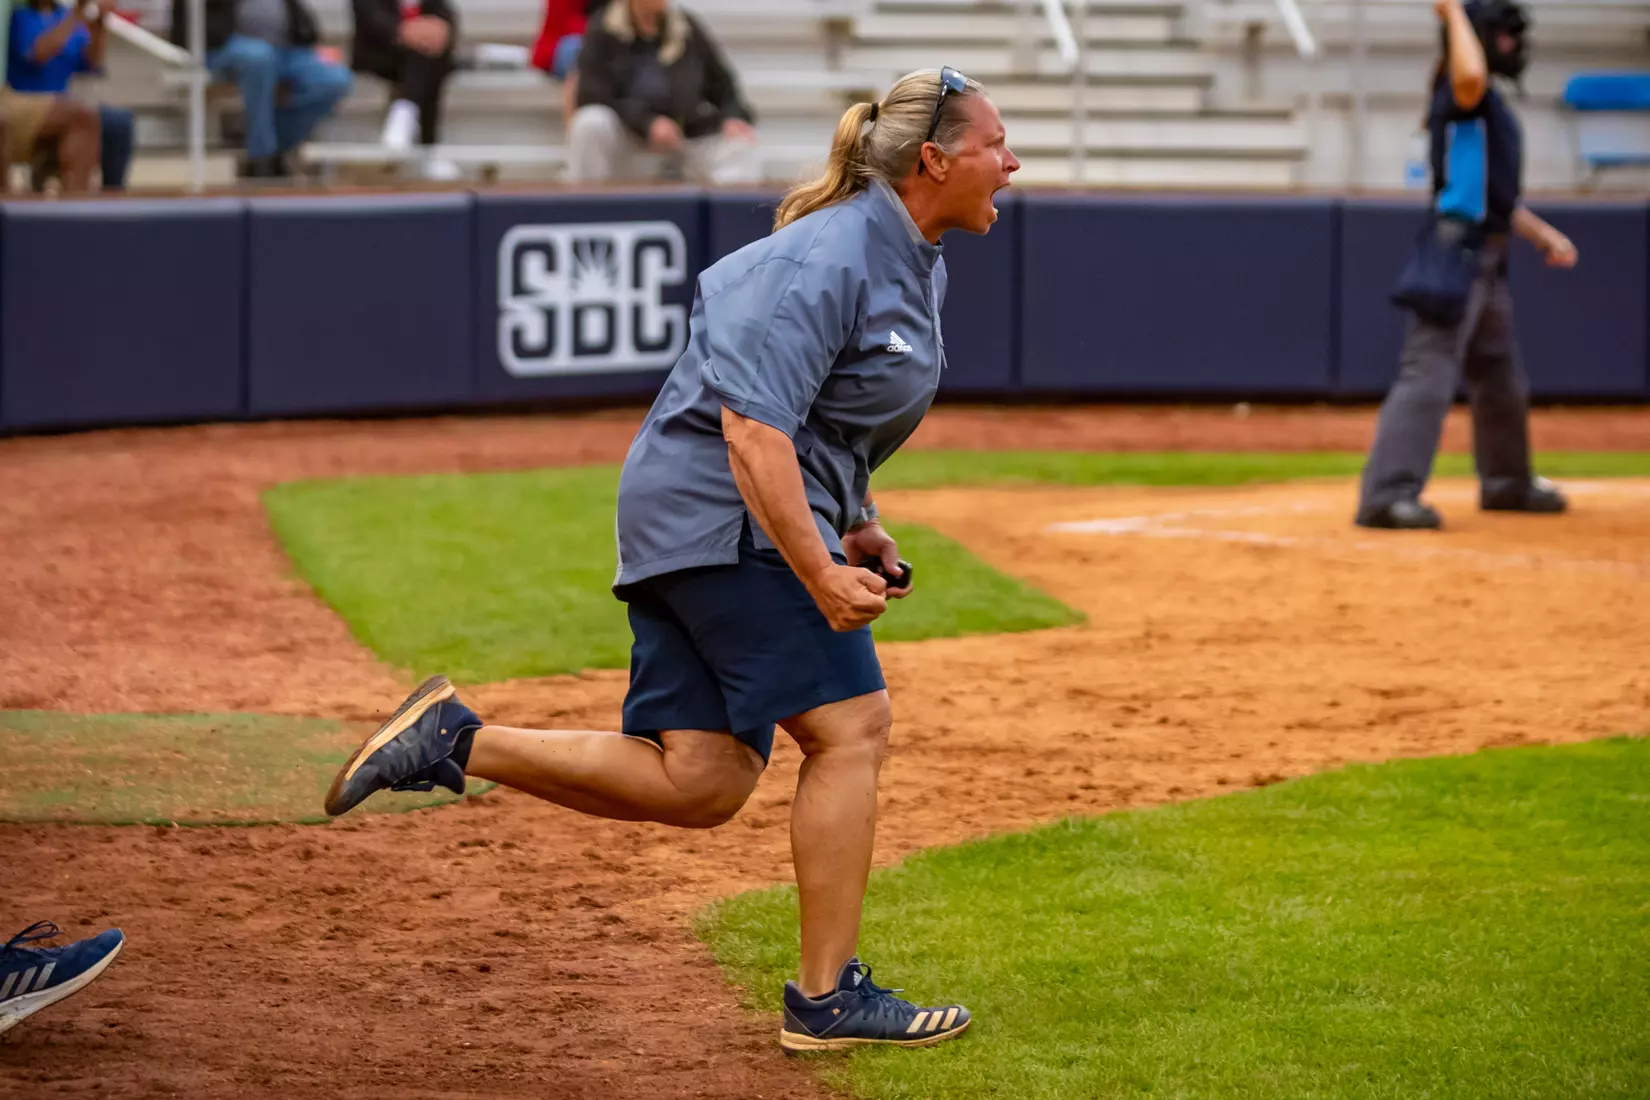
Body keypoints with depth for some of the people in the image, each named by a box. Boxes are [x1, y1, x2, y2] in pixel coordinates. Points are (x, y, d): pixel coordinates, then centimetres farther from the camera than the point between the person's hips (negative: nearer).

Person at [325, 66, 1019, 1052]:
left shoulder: (916, 259, 13)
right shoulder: (832, 260, -19)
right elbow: (751, 425, -26)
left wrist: (858, 525, 16)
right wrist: (819, 574, -29)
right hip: (726, 514, -10)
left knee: (698, 784, 4)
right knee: (851, 727, -10)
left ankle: (454, 742, 8)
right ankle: (827, 998, -5)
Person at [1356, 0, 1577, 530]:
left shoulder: (1492, 107, 21)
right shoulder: (1458, 91, -8)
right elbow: (1469, 75, -36)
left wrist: (1543, 235, 19)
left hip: (1487, 260, 10)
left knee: (1503, 379, 22)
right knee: (1430, 372, -17)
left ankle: (1506, 482, 39)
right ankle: (1387, 495, -23)